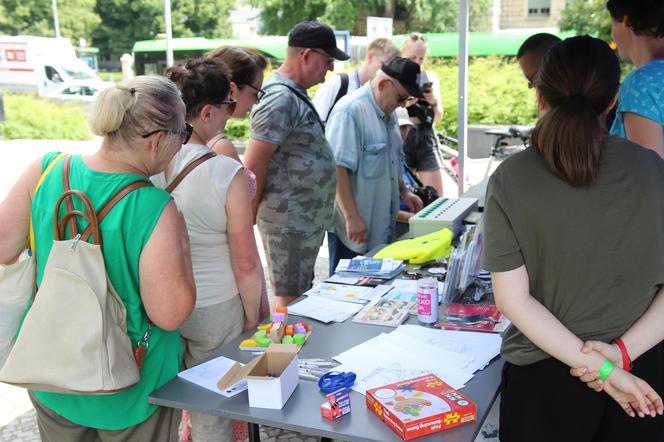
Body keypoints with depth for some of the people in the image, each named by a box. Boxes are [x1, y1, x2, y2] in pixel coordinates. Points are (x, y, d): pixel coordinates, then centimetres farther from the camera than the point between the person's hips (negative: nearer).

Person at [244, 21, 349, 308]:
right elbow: (253, 168, -20)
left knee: (302, 295, 18)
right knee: (291, 301, 0)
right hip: (288, 222, -10)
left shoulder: (296, 94, 12)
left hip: (307, 219, 10)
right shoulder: (279, 100, -19)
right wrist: (253, 217, -10)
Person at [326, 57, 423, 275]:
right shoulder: (350, 111, -18)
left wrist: (403, 191, 15)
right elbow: (337, 168, -23)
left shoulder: (388, 111, 11)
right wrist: (352, 217, -24)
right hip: (353, 227, -8)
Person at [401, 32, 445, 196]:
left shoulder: (430, 77, 9)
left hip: (426, 137, 3)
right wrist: (404, 103, -20)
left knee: (436, 195, 1)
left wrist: (434, 102, -9)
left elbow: (438, 117, 11)